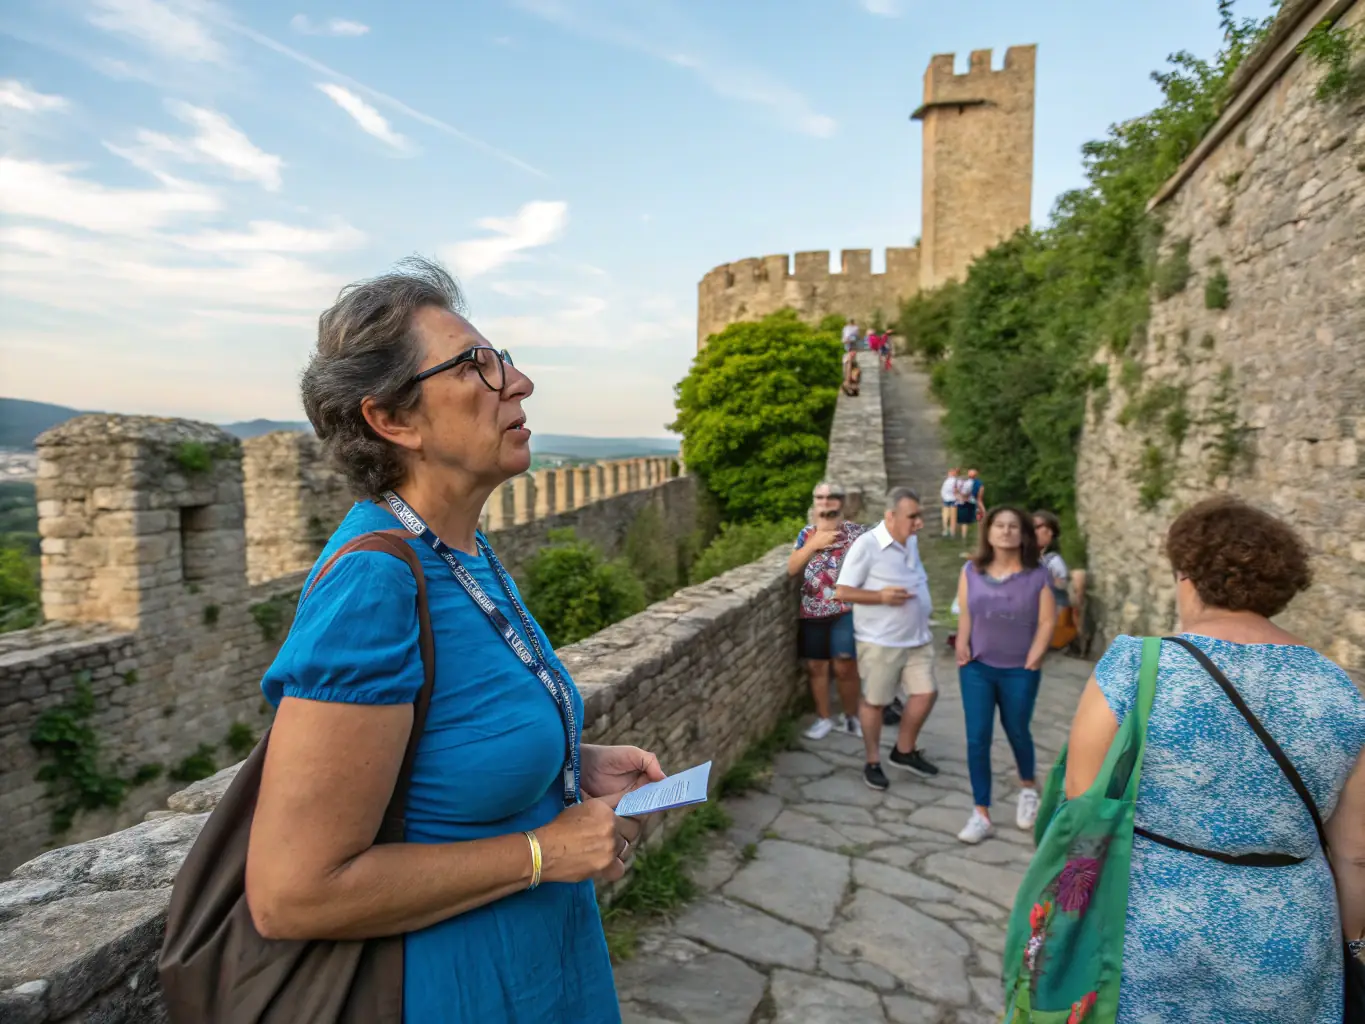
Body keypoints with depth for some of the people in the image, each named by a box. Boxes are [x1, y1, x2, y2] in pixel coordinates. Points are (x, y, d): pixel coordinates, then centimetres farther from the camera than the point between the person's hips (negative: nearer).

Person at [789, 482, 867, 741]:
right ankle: (824, 718, 25)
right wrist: (813, 544, -15)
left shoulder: (856, 532, -2)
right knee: (816, 665, 9)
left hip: (845, 609, -3)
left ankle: (850, 717, 18)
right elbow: (791, 569, -5)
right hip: (812, 611, 3)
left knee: (845, 666, -3)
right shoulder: (806, 533, 5)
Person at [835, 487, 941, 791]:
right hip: (880, 642, -7)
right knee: (875, 702, 6)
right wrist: (881, 596, -25)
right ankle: (873, 763, 22)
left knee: (926, 692, 7)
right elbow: (842, 592, -17)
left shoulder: (911, 542, 5)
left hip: (917, 638, 7)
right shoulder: (866, 544, -18)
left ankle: (904, 750, 27)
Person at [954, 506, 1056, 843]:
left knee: (1017, 732, 15)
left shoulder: (1037, 575, -6)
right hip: (977, 668, 1)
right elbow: (965, 615, 4)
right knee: (977, 739, 0)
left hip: (1019, 671, -1)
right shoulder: (971, 571, 0)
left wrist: (1032, 661, -9)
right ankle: (981, 814, 10)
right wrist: (962, 647, -7)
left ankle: (1028, 787, 46)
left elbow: (1047, 621, -5)